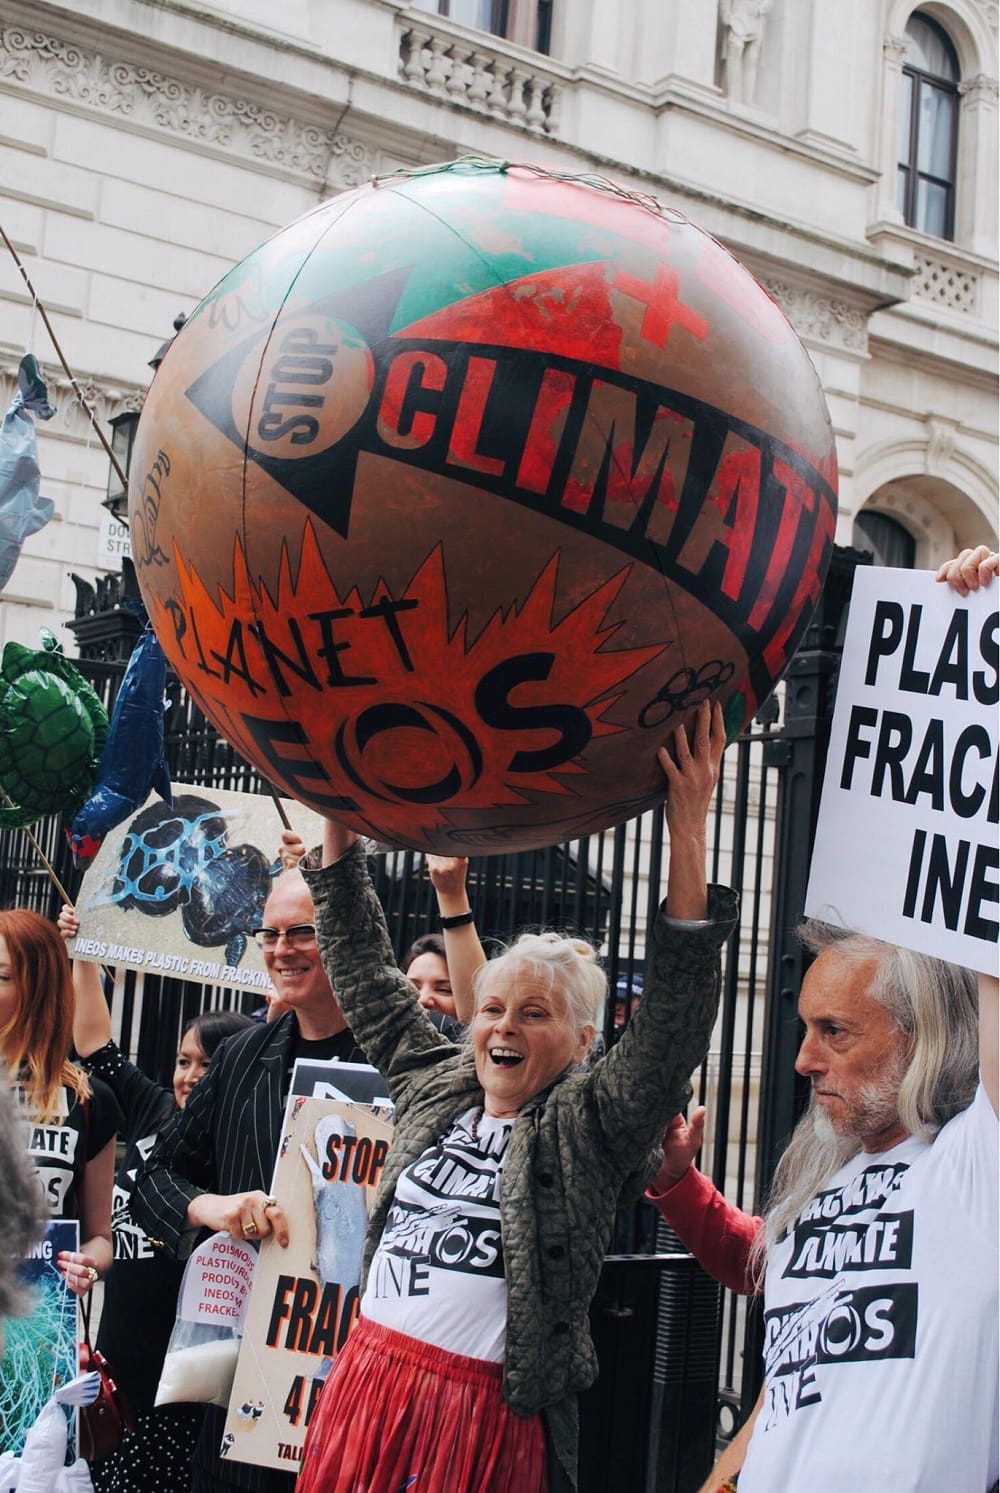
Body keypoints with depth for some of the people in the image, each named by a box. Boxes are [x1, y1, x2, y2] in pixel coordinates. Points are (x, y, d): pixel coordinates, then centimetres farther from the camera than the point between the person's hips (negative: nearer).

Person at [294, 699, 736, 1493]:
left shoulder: (591, 1124, -5)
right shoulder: (435, 1088, 11)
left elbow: (673, 1019, -18)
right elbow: (369, 979, 17)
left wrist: (689, 832, -27)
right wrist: (339, 826, 11)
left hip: (485, 1415, -5)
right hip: (366, 1380, 5)